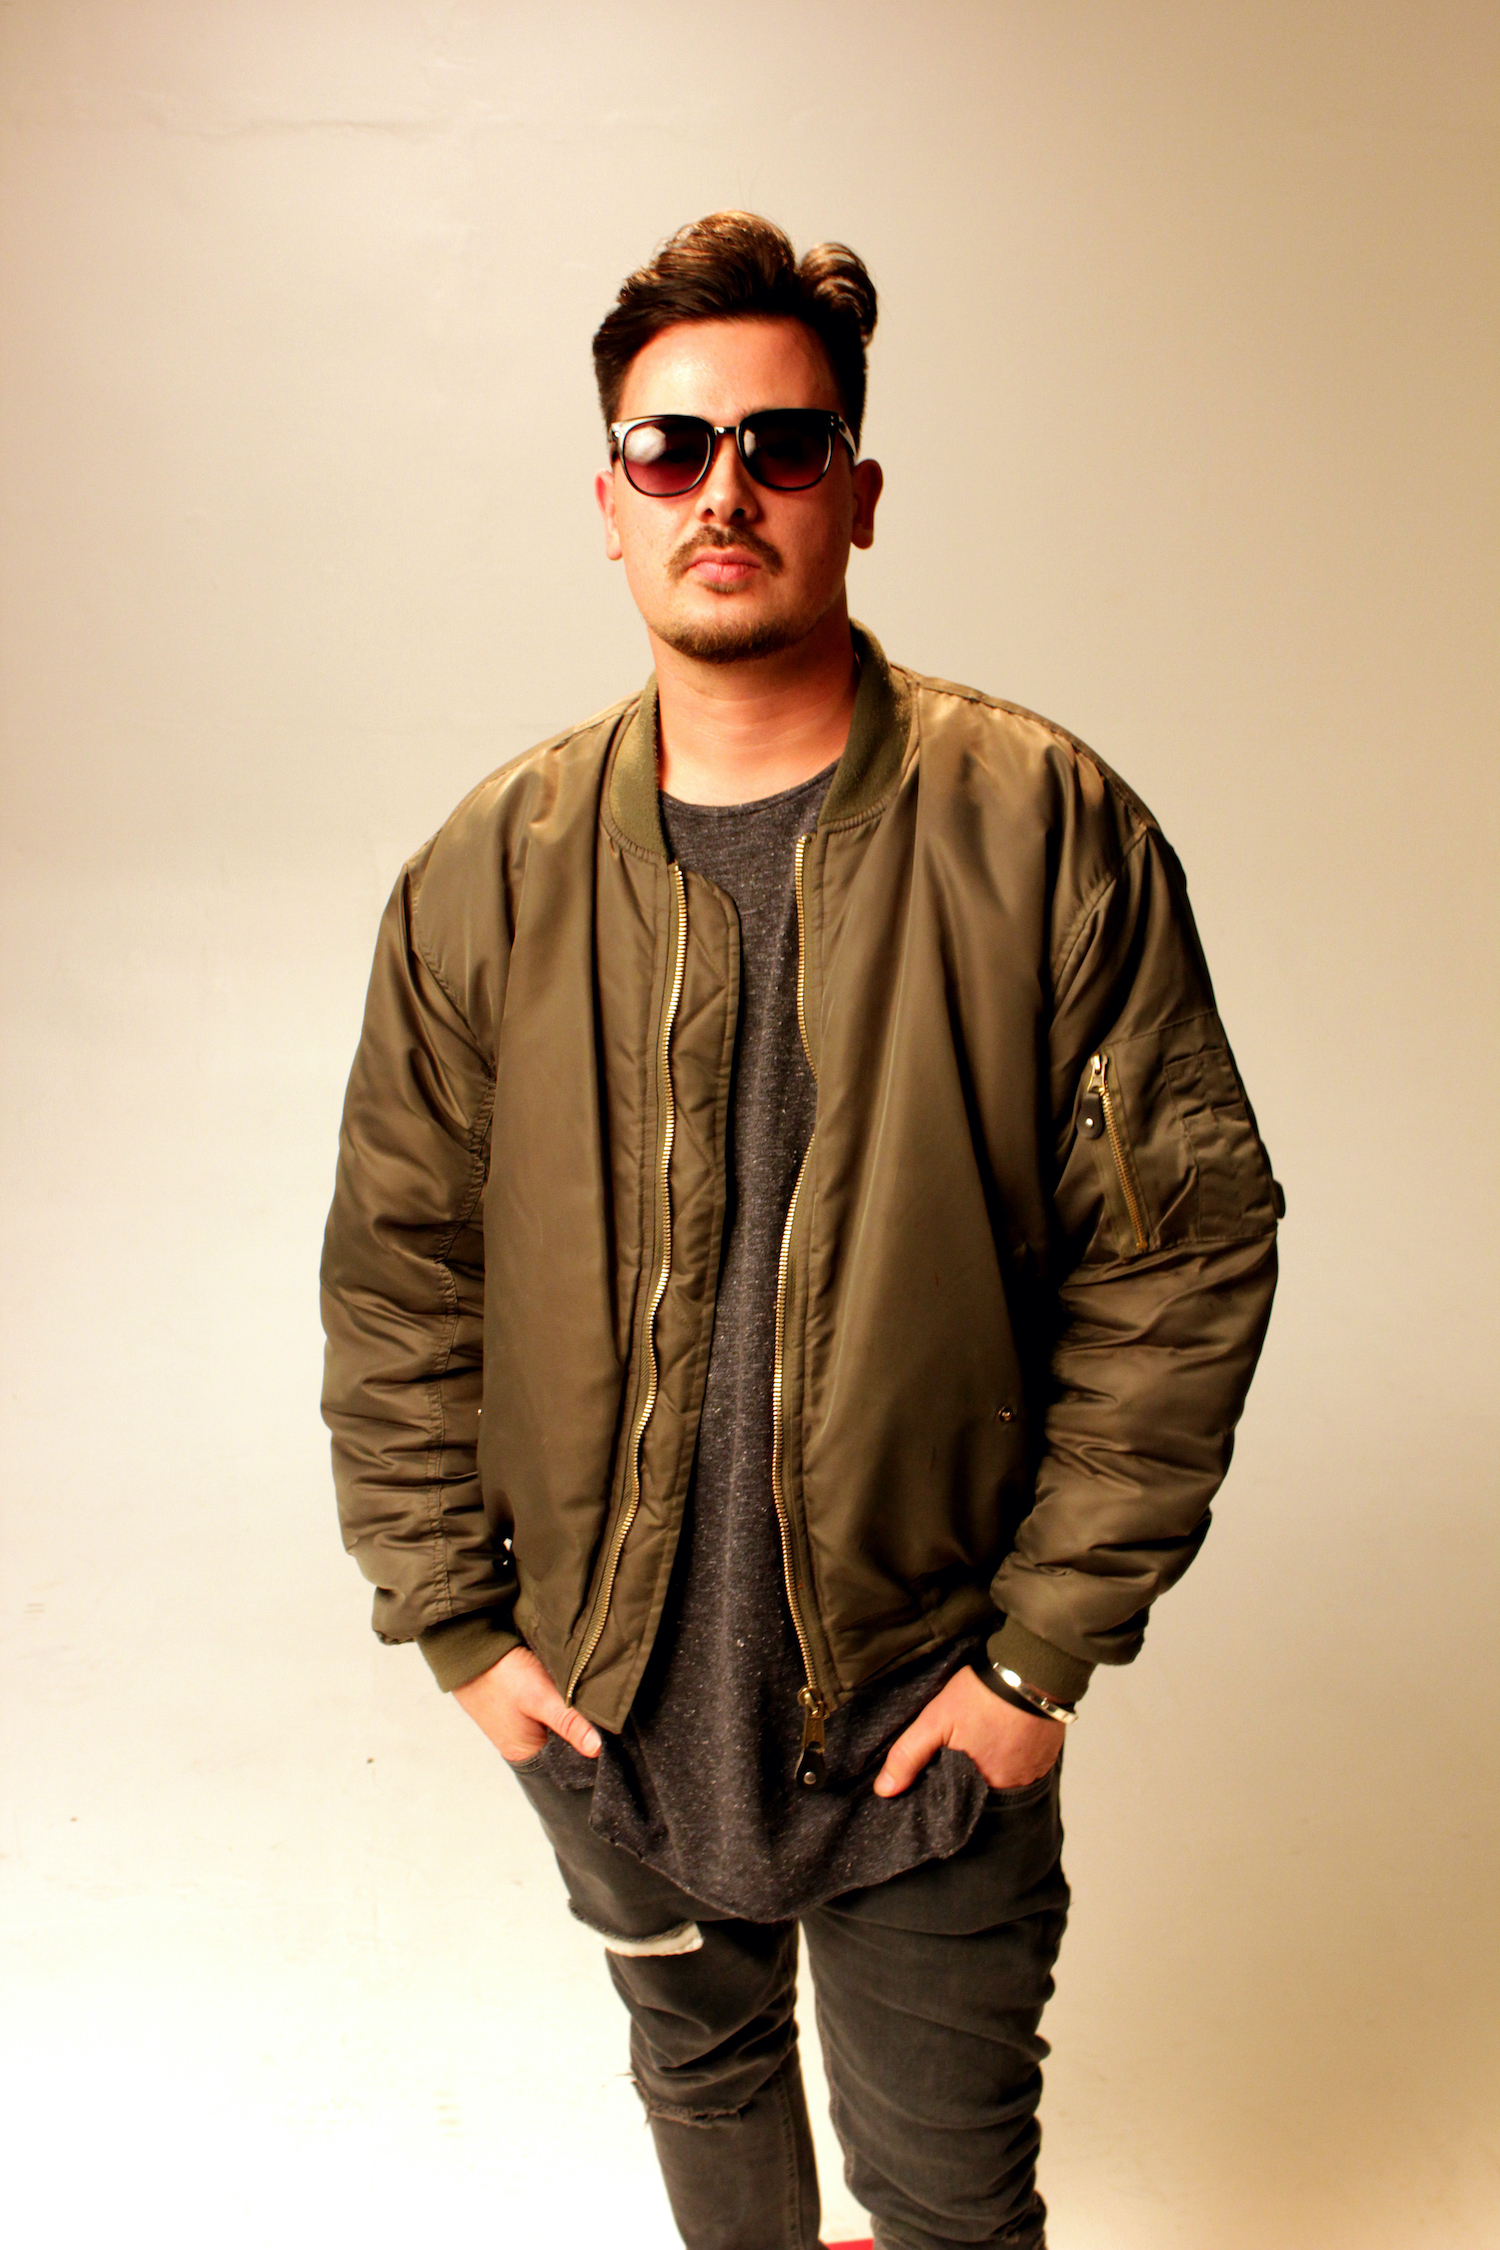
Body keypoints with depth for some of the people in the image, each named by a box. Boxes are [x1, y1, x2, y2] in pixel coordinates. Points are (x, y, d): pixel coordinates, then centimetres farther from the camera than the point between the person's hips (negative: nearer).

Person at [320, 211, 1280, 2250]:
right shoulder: (491, 872, -7)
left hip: (931, 1703, -2)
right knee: (701, 2069, 29)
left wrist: (1048, 1642, -11)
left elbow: (1186, 1258, -11)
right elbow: (395, 1276, 0)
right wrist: (457, 1621, -1)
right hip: (603, 1692, 3)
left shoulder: (1051, 832, -14)